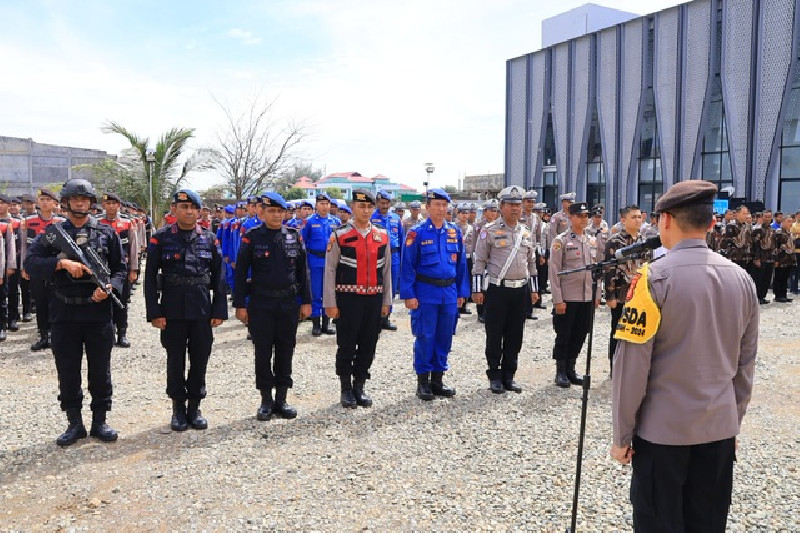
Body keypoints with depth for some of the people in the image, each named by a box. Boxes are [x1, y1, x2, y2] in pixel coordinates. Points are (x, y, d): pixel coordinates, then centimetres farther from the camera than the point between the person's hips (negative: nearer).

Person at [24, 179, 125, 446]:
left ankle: (99, 421, 21)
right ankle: (75, 424, 21)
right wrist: (63, 263, -20)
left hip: (98, 312, 0)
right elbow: (30, 263, -6)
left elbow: (120, 269, 7)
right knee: (67, 372, 8)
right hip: (64, 314, 0)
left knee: (100, 371, 7)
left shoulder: (106, 233, 6)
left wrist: (108, 288, -12)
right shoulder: (52, 233, 5)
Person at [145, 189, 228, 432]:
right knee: (176, 361, 9)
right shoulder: (161, 238, -2)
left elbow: (218, 276, 5)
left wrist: (219, 310, 0)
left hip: (202, 311, 2)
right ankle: (178, 409, 23)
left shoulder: (210, 238, 4)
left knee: (200, 361, 8)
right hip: (172, 311, -2)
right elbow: (150, 277, -3)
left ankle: (194, 407, 24)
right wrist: (154, 312, -8)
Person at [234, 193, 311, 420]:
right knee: (263, 353, 5)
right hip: (261, 304, -2)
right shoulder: (252, 237, -3)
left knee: (285, 352, 9)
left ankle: (281, 399, 21)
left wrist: (306, 301, 4)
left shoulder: (295, 236, 3)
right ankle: (266, 400, 19)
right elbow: (241, 272, -2)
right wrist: (240, 305, -6)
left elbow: (303, 271, 7)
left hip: (289, 303, 2)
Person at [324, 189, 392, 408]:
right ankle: (346, 390, 21)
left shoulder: (382, 236, 7)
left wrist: (386, 301, 9)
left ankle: (359, 387, 26)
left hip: (374, 299, 4)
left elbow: (386, 270, 11)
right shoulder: (339, 236, -4)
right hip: (348, 299, -3)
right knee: (346, 346, 5)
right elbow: (330, 271, -4)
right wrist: (330, 303, -7)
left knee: (368, 346, 10)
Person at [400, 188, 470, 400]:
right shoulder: (417, 233, -5)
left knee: (445, 337, 10)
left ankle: (437, 379, 23)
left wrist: (462, 292, 8)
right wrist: (409, 295, -11)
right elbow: (407, 266, -6)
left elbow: (461, 263, 11)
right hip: (426, 293, -4)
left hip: (449, 292, 4)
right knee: (425, 337, 1)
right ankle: (423, 381, 14)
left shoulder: (455, 232, 7)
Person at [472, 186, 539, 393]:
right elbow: (479, 261, -4)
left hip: (521, 291, 5)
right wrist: (477, 290, -9)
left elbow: (532, 263, 18)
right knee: (495, 335, 2)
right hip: (497, 290, -5)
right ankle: (495, 377, 14)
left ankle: (508, 376, 20)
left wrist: (533, 290, 15)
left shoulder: (527, 233, 12)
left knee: (515, 336, 9)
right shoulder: (489, 231, -4)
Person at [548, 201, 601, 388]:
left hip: (587, 298, 5)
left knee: (580, 336, 11)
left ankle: (570, 369, 25)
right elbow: (554, 271, -10)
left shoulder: (592, 241, 11)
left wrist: (597, 295, 11)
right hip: (567, 299, -5)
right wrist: (558, 299, -14)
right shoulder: (561, 241, -7)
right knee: (563, 337, 4)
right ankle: (560, 372, 17)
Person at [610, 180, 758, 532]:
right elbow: (745, 363, 10)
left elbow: (632, 363, -15)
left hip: (663, 430, -5)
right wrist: (734, 422, 21)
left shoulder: (655, 277, -15)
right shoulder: (742, 279, 3)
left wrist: (622, 433, -6)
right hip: (720, 430, 6)